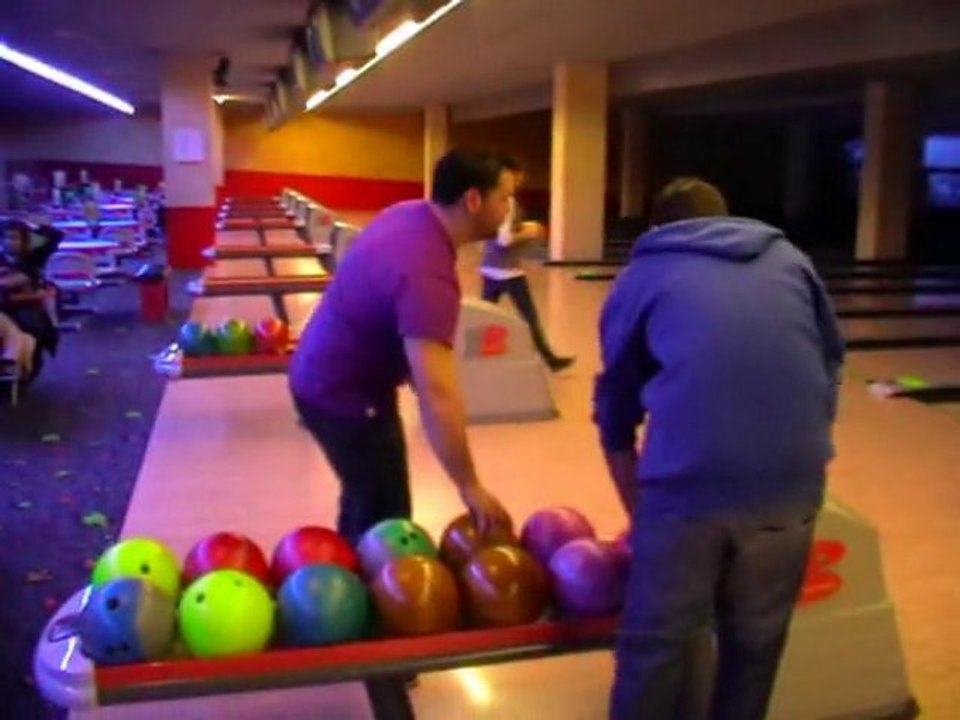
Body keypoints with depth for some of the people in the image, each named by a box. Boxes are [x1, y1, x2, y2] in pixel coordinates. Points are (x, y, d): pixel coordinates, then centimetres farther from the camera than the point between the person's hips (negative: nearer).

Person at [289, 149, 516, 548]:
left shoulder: (409, 213, -5)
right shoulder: (428, 274, -34)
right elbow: (437, 395, -38)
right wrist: (470, 488, -32)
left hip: (329, 372, 10)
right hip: (343, 393, -10)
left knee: (365, 498, 25)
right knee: (383, 514, 2)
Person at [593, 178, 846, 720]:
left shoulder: (643, 276, 18)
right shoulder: (790, 259, 22)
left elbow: (615, 415, 22)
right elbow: (831, 365, 19)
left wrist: (639, 515, 32)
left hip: (687, 482, -2)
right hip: (793, 481, 3)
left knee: (657, 647, 13)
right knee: (756, 641, 21)